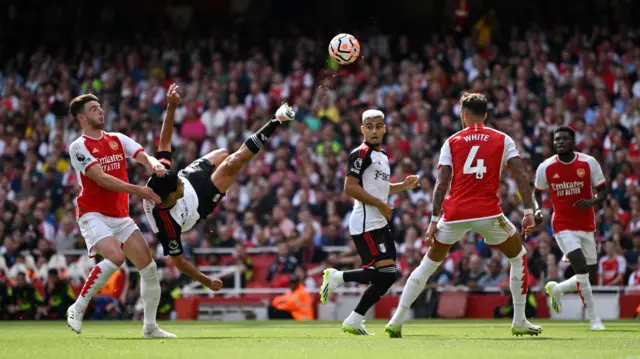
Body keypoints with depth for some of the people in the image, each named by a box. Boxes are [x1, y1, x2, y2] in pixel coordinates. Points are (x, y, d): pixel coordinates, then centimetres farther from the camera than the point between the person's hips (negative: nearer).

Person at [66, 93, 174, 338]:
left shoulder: (117, 140, 13)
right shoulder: (78, 147, -6)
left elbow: (144, 157, 2)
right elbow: (101, 178, -17)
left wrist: (155, 165, -24)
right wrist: (137, 190, -24)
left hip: (120, 215, 6)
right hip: (93, 214, -6)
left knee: (148, 267, -1)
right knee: (115, 257, -30)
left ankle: (150, 327, 11)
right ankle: (78, 308, -16)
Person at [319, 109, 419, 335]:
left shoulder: (382, 156, 20)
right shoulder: (361, 154, -10)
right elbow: (350, 187, -18)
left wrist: (403, 187, 18)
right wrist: (380, 204, -17)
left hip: (380, 224, 10)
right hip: (366, 225, -10)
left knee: (387, 277, 7)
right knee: (384, 273, -18)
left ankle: (354, 321, 13)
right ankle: (337, 277, -1)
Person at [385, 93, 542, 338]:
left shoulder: (452, 142, 10)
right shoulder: (502, 140, 9)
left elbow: (441, 184, 3)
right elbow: (521, 175, -1)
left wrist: (434, 221, 3)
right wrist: (528, 211, 0)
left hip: (454, 214, 1)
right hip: (488, 213, -1)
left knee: (428, 264, 16)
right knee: (518, 257, 21)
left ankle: (396, 322, 10)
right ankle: (519, 322, 16)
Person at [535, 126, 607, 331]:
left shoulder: (588, 163, -6)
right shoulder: (546, 168, -5)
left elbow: (602, 192, -1)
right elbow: (537, 192, 11)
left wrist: (591, 202, -22)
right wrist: (537, 210, -8)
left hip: (586, 227, 3)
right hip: (563, 226, -3)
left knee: (590, 277, 7)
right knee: (582, 268, -21)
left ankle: (555, 289, 35)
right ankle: (594, 319, -12)